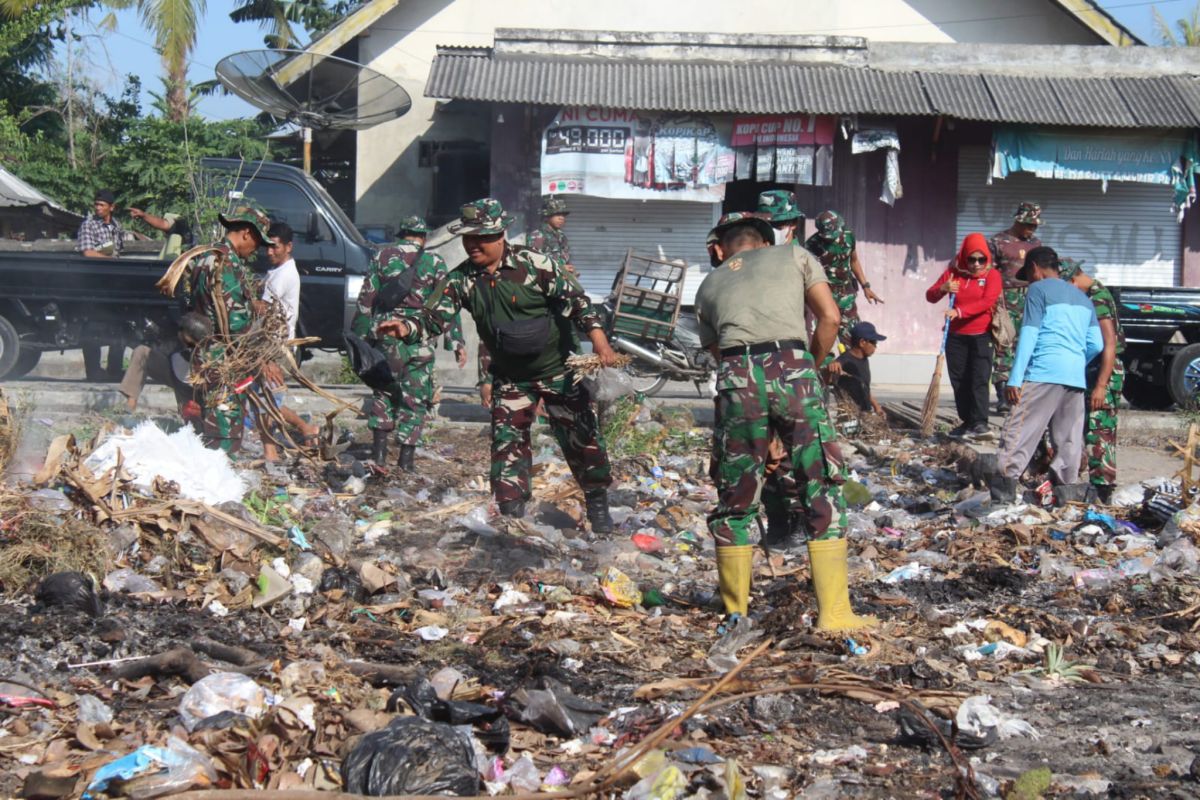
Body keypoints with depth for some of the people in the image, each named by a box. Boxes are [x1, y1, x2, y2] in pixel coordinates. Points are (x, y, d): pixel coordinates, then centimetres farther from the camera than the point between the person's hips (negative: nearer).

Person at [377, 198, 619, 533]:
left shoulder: (534, 264, -19)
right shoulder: (461, 279, -9)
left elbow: (576, 299, -15)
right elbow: (434, 314, -14)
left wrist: (598, 340, -23)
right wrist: (406, 327, -36)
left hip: (557, 369, -3)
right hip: (510, 377, 3)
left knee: (581, 436, 4)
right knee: (507, 443, -2)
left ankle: (597, 503, 23)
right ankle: (512, 512, 7)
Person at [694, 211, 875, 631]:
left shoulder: (709, 285, 28)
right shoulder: (795, 256, 23)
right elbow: (830, 317, 11)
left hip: (736, 377, 2)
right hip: (792, 368, -2)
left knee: (735, 497, 13)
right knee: (822, 490, 5)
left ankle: (735, 610, 20)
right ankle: (834, 612, 3)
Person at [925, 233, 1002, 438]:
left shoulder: (992, 275, -5)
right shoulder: (952, 273, 5)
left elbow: (987, 302, -21)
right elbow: (930, 296, 2)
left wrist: (959, 311, -32)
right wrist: (942, 288, -21)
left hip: (981, 336, -4)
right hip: (956, 337, 4)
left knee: (979, 379, -12)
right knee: (959, 381, 6)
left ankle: (980, 422, -16)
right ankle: (967, 422, 14)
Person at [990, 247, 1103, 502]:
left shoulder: (1038, 290, 2)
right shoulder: (1082, 297, 23)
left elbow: (1028, 335, -7)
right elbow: (1096, 345, 16)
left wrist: (1015, 379, -10)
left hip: (1044, 373, -7)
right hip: (1076, 377, 7)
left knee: (1020, 427, -8)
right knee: (1069, 436, 7)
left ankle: (1007, 480, -15)